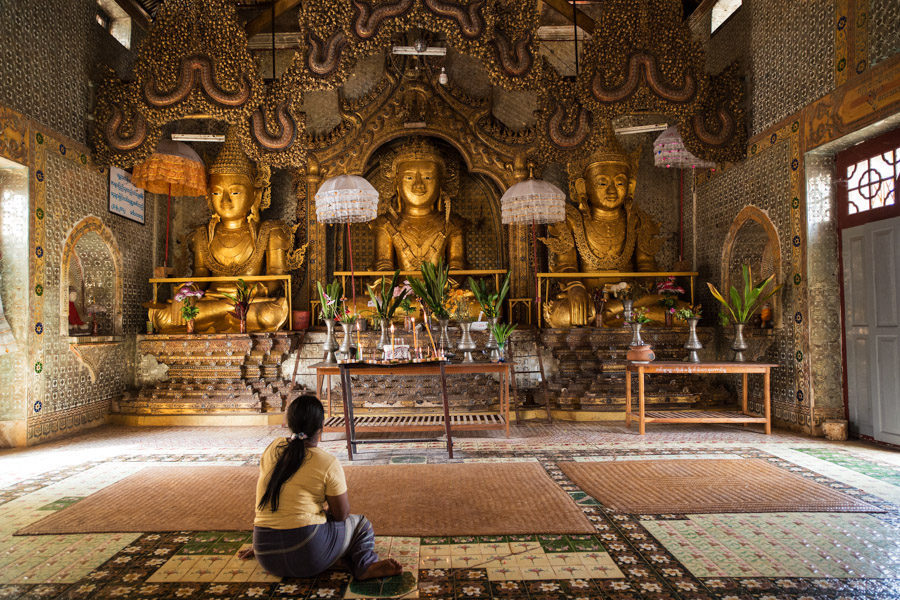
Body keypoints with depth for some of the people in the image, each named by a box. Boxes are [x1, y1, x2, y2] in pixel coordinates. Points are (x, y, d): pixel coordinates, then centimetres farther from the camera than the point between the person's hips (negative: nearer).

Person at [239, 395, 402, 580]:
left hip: (266, 558, 6)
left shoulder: (273, 448, 5)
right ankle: (366, 565, -12)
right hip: (307, 556, -5)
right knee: (361, 524, 17)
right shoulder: (328, 463, -10)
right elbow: (342, 515, -4)